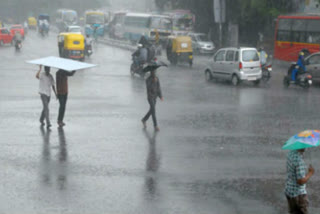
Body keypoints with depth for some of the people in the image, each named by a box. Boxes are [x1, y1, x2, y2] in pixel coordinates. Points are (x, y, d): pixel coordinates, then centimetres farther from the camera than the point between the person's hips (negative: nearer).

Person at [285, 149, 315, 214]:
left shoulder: (291, 153, 1)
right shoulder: (299, 160, -27)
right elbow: (301, 181, -27)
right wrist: (310, 173, -12)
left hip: (289, 191, 9)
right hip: (298, 194, -9)